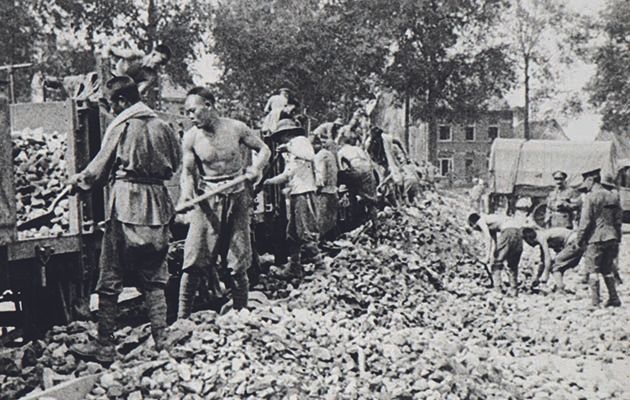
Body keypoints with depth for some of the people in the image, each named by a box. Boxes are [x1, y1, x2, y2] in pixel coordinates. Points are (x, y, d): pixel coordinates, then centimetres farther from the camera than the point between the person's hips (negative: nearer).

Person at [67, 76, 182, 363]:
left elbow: (100, 168, -1)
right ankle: (161, 341, 7)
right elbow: (175, 164, 15)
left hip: (126, 202, -5)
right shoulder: (162, 126, 9)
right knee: (154, 278, 11)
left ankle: (105, 346, 7)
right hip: (157, 204, 5)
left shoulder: (121, 126, -6)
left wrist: (78, 180, 16)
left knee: (110, 278, 3)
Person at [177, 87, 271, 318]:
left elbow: (264, 149, 9)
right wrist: (186, 194, -21)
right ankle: (182, 318, 1)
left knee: (238, 263, 5)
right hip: (207, 201, 0)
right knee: (194, 261, -7)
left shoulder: (236, 128, -2)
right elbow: (188, 171, -1)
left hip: (237, 197, 0)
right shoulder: (191, 137, -1)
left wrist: (256, 167, -10)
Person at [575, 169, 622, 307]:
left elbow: (585, 221, -12)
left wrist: (580, 239, -3)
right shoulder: (613, 196, 9)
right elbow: (618, 220, 13)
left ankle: (595, 302, -1)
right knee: (607, 269, 17)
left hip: (596, 239, -6)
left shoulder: (591, 197, -10)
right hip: (611, 238, 6)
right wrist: (617, 240, 18)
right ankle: (614, 299, 17)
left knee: (593, 270, 1)